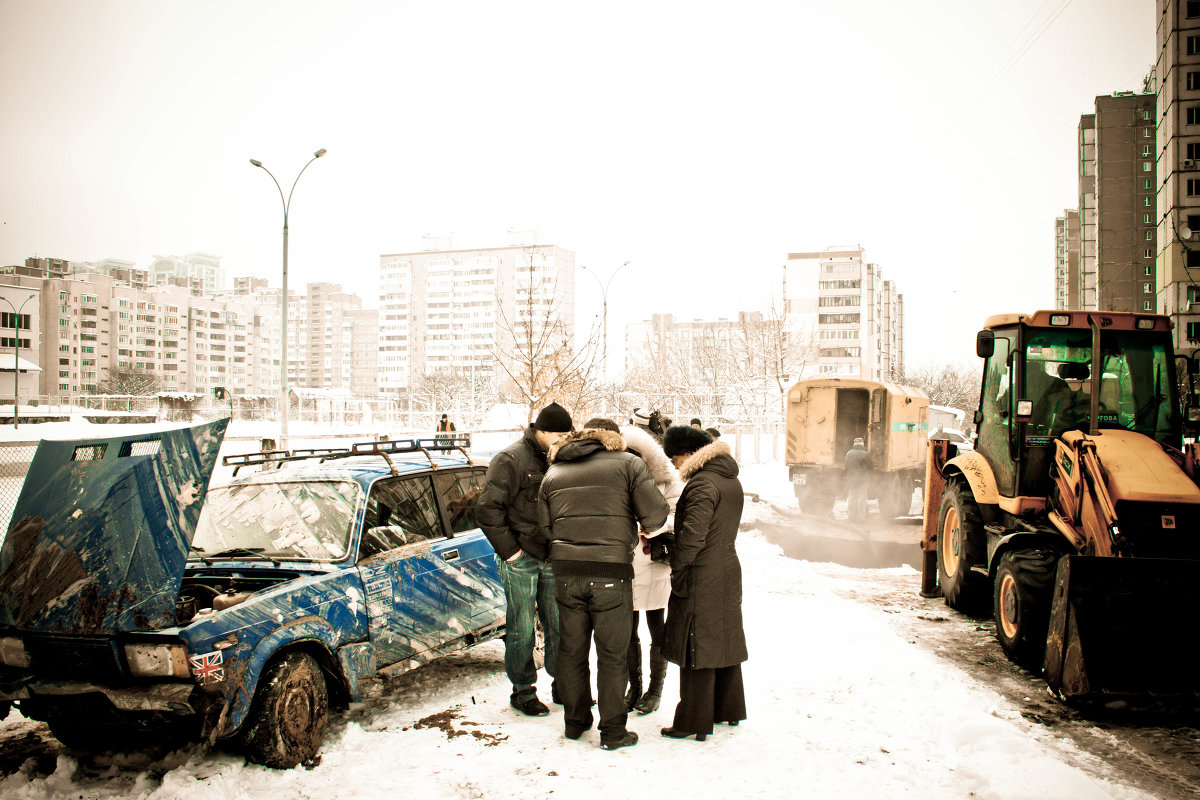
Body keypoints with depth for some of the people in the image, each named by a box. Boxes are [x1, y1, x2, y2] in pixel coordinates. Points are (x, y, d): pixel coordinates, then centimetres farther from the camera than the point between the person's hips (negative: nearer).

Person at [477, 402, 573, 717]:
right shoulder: (510, 460, -10)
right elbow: (487, 508, -14)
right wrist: (508, 549, -14)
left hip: (552, 560, 6)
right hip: (521, 561, -6)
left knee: (558, 625, 12)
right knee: (521, 630, 4)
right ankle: (523, 691, 17)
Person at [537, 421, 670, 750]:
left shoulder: (553, 473, 15)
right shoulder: (628, 463, 3)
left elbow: (545, 528, 10)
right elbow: (655, 514, -7)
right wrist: (641, 526, 14)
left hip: (565, 571, 4)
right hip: (611, 571, -4)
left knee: (571, 651, 17)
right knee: (611, 655, 8)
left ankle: (575, 722, 30)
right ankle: (613, 731, 16)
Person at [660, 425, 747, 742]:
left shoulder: (702, 483, -19)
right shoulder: (731, 480, 11)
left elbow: (692, 535, -26)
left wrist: (677, 568, -12)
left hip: (701, 578, -10)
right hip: (728, 570, 10)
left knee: (696, 649, 0)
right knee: (725, 641, 19)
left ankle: (694, 722, 8)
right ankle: (729, 710, 32)